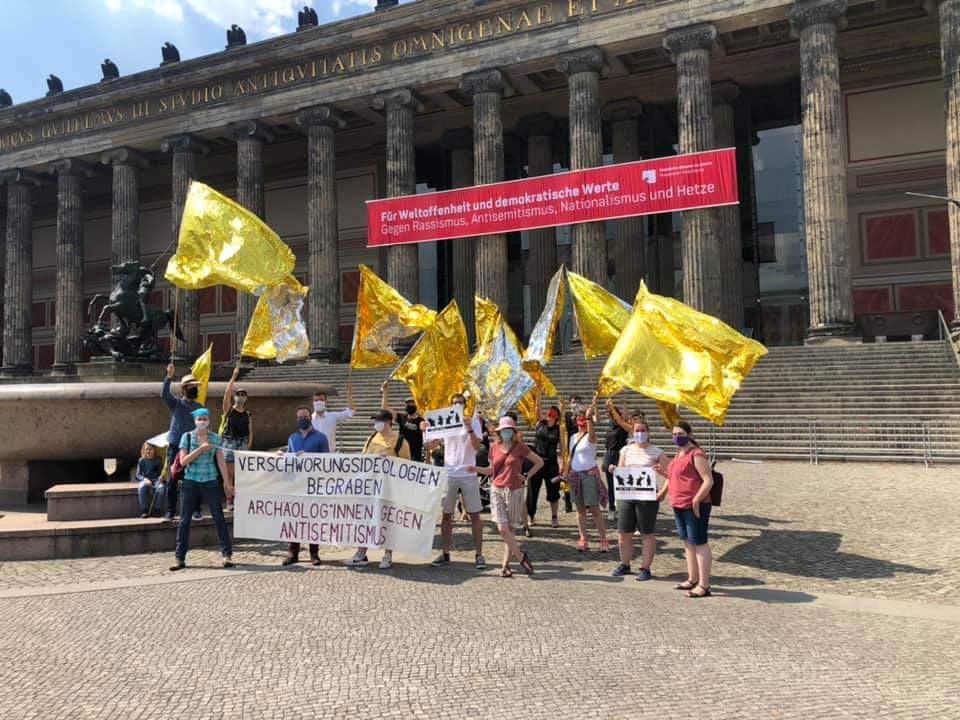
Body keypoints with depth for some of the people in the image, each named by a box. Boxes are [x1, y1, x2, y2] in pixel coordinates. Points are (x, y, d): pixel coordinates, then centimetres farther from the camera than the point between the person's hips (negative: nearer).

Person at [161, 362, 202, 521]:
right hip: (175, 447, -2)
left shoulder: (199, 407, 10)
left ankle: (195, 509, 11)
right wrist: (169, 377, -28)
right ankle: (170, 511, 8)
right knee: (172, 480, 0)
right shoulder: (175, 403, 3)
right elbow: (164, 395, -18)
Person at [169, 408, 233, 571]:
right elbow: (183, 461, -7)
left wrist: (227, 483, 0)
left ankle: (227, 554, 4)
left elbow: (221, 461, 4)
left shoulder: (215, 438, 3)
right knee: (184, 520, 2)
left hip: (210, 481, 0)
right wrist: (200, 449, -17)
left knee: (219, 518, -2)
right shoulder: (187, 437, 1)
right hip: (191, 482, 0)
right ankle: (180, 558, 10)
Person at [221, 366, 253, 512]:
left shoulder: (248, 414, 10)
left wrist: (249, 445, -2)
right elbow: (227, 393, -12)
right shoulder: (229, 409, 1)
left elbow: (250, 431, 9)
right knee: (229, 473, -4)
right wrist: (234, 377, -16)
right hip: (229, 443, -3)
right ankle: (229, 500, 2)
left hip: (243, 444, 3)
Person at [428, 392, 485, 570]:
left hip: (469, 475, -2)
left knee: (475, 515, 0)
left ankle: (479, 554, 6)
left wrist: (469, 428, -24)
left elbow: (477, 446, -11)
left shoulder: (473, 421, 1)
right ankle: (445, 553, 16)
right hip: (449, 474, 3)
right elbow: (431, 447, 5)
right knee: (446, 515, 7)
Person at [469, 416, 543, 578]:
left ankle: (505, 566, 12)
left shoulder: (519, 447, -3)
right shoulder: (494, 447, 5)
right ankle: (521, 556, 7)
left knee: (510, 530, 2)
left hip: (514, 492, -2)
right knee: (502, 528, -11)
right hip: (497, 490, 2)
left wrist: (526, 477, 0)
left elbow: (539, 462, 5)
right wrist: (476, 469, -1)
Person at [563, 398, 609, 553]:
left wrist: (590, 417, -45)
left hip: (589, 474, -6)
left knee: (595, 509, -5)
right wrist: (565, 473, 13)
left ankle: (603, 540, 1)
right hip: (575, 475, 6)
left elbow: (591, 431, -32)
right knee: (580, 509, 8)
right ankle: (583, 539, 14)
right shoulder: (573, 437, 11)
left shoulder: (591, 436, -7)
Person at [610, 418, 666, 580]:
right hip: (626, 495, 3)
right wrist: (613, 471, -9)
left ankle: (645, 568, 12)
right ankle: (624, 564, 24)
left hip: (648, 497, -3)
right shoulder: (626, 450, 10)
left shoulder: (656, 452, 1)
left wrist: (661, 471, -21)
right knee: (625, 533, 8)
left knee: (648, 534, 3)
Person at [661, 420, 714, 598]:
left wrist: (696, 500, -22)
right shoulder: (679, 454, 15)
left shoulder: (696, 455, -13)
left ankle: (704, 585, 0)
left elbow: (708, 481, -19)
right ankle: (692, 580, 27)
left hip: (695, 507, -10)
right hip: (679, 506, 10)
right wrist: (663, 492, 23)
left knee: (699, 543, -5)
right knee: (688, 543, 16)